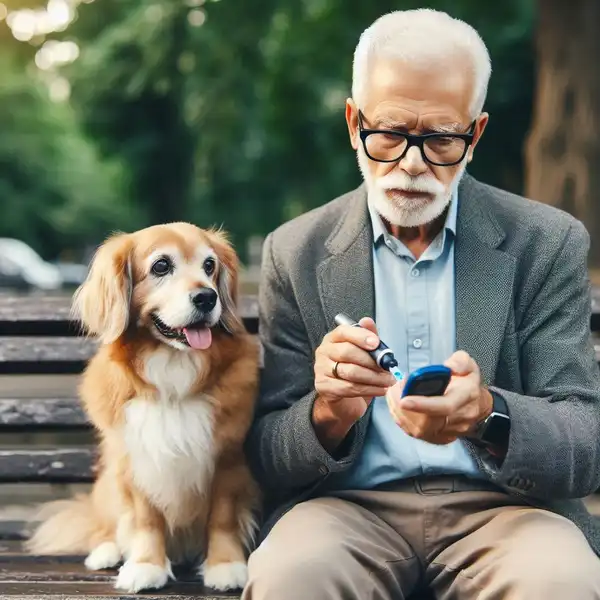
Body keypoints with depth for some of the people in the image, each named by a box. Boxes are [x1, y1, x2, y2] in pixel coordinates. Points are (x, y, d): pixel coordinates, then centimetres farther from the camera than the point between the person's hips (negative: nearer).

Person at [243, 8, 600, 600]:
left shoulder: (546, 243, 2)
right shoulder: (296, 253, 5)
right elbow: (268, 456, 5)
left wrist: (487, 416, -27)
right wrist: (329, 414, -20)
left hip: (500, 506, 0)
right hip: (349, 505, 0)